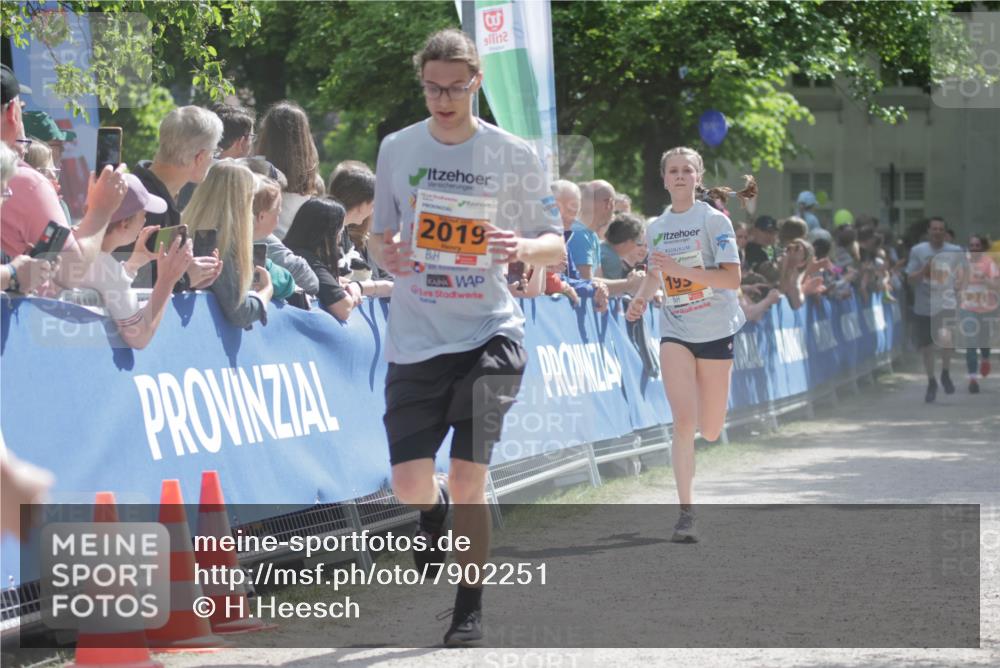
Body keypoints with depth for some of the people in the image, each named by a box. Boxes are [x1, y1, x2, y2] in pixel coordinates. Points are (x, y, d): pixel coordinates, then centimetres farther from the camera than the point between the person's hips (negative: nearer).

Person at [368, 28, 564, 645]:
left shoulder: (513, 155, -2)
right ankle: (436, 512, 34)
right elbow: (380, 237, 15)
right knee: (409, 484, -4)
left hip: (490, 333, -2)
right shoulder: (397, 149, 5)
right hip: (415, 339, 2)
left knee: (468, 479, -10)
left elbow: (557, 247, 3)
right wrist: (384, 254, -9)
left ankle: (471, 609, 8)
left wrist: (521, 247, -19)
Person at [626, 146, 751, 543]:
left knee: (711, 431, 5)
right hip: (675, 332, 2)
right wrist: (641, 299, 3)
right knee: (683, 421, -16)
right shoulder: (655, 228, 7)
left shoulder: (714, 220, -6)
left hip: (716, 331, -2)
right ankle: (686, 512, -14)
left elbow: (732, 278, -15)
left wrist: (682, 270, -24)